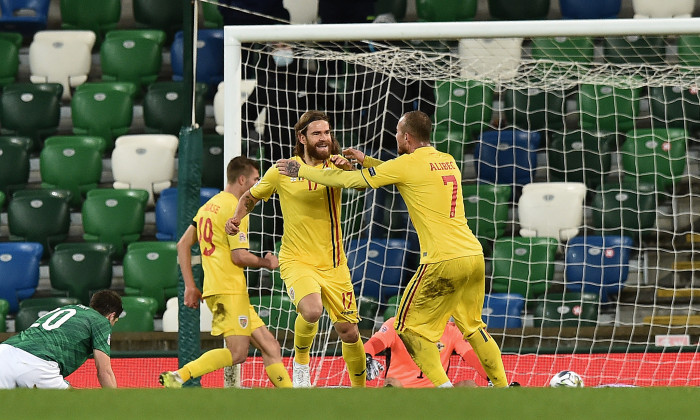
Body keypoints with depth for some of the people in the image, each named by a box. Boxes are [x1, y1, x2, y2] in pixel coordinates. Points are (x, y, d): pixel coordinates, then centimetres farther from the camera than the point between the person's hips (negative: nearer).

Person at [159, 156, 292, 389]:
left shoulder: (209, 205, 20)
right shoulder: (235, 208, -8)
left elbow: (183, 244, 20)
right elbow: (239, 256, -15)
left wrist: (190, 286, 19)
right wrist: (266, 262, 4)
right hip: (229, 290, -10)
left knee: (270, 347, 6)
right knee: (237, 353, -15)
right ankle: (178, 376, -19)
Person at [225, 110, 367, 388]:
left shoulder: (335, 165, 1)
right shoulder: (282, 171, -2)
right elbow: (251, 196, 13)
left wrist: (349, 168, -35)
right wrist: (236, 218, -5)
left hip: (333, 264, 3)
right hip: (297, 261, -2)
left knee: (349, 332, 2)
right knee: (311, 311, -31)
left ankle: (359, 388, 26)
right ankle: (301, 360, -1)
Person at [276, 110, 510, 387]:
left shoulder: (409, 164, -6)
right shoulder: (448, 161, 15)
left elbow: (351, 180, -1)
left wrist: (300, 171, 9)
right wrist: (366, 161, 30)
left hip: (444, 261, -7)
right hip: (474, 256, 7)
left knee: (410, 325, 6)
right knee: (472, 325, 20)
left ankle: (442, 386, -4)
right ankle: (502, 387, 18)